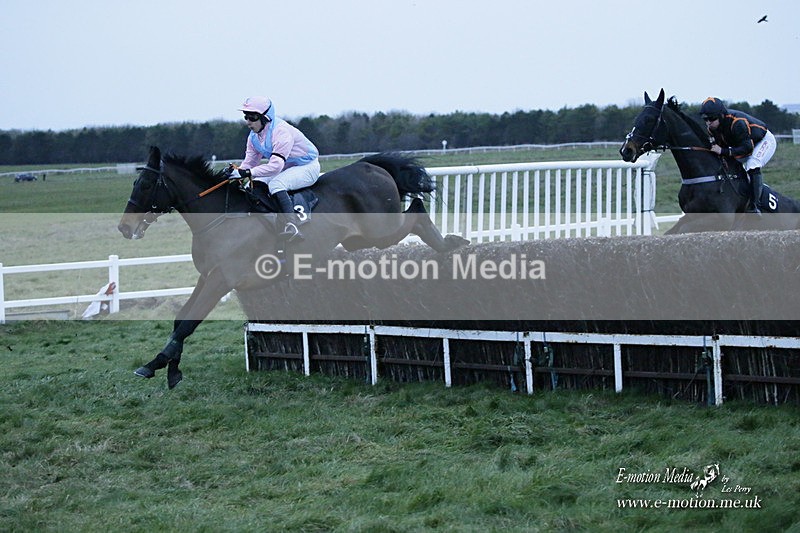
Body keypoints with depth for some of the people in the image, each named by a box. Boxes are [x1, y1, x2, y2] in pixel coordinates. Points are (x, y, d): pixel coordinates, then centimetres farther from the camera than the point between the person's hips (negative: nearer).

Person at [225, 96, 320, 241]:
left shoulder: (281, 132, -29)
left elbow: (275, 165, -37)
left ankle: (292, 226, -44)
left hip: (307, 168, -9)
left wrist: (246, 173, -41)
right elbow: (250, 161, 1)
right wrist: (236, 172, -23)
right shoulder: (254, 136, 0)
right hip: (286, 168, 9)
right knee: (253, 184, -8)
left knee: (276, 184, -33)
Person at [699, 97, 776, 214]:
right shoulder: (712, 127, -15)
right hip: (744, 143, 9)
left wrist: (723, 151, -45)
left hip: (764, 140, -9)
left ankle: (755, 207, -30)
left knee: (752, 166, -31)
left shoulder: (737, 123, -40)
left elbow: (747, 147, -39)